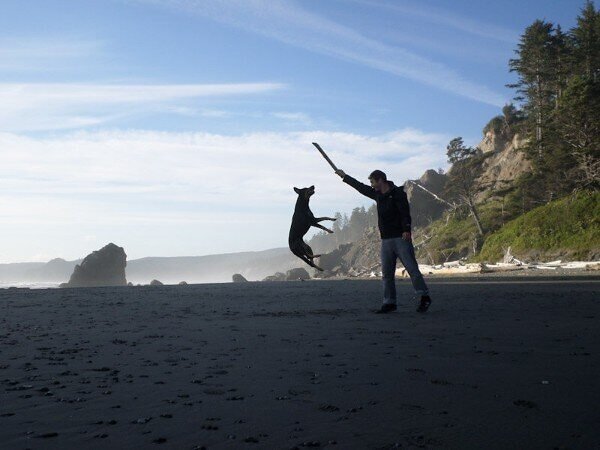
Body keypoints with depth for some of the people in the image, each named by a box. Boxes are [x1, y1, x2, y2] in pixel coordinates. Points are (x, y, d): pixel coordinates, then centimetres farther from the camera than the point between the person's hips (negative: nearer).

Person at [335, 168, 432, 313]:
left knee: (412, 268, -7)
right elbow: (361, 187, 28)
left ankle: (424, 297, 1)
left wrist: (406, 230, -31)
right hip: (386, 240, 8)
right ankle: (389, 303, 10)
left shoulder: (398, 193, -7)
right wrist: (345, 176, 35)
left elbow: (405, 213, -17)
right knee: (387, 273, 5)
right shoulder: (378, 194, 15)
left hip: (401, 238, -7)